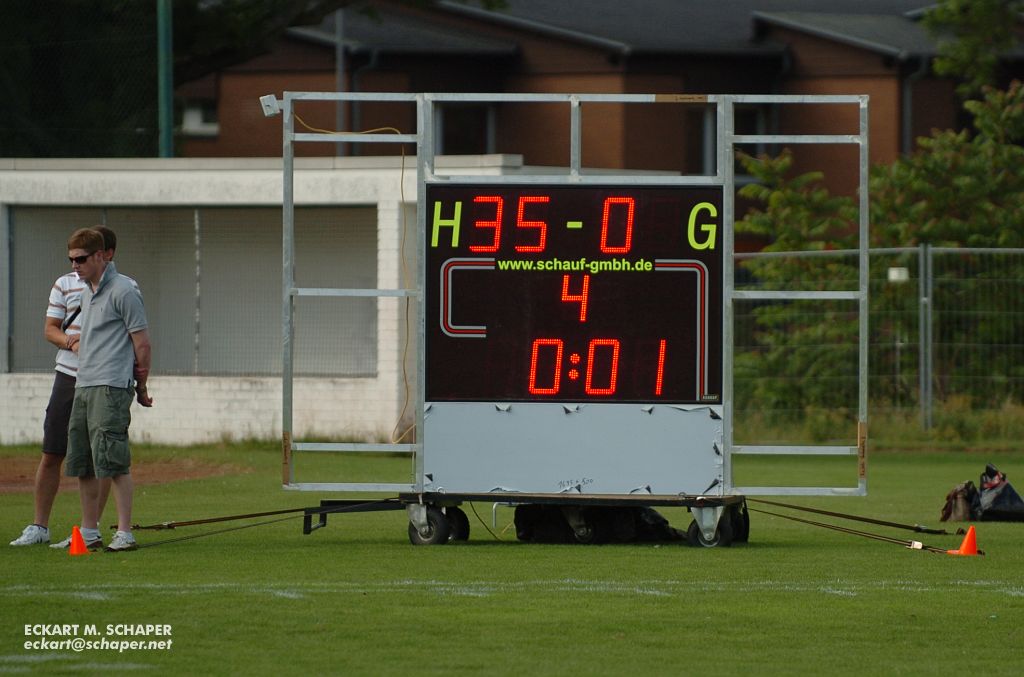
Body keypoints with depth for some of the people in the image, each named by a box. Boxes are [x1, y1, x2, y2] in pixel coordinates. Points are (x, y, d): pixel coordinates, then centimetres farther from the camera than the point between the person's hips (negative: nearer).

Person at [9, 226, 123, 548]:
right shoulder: (65, 284, 8)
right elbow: (50, 329, 7)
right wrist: (71, 342, -13)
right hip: (68, 375, 2)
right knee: (51, 455, 4)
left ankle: (91, 531, 4)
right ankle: (39, 526, 13)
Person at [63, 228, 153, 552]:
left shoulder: (123, 291, -8)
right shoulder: (87, 291, 19)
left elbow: (142, 344, -6)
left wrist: (141, 386, 0)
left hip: (111, 387, -9)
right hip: (84, 387, 9)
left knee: (113, 461, -12)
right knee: (81, 464, 9)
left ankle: (124, 533, -11)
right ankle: (88, 531, 16)